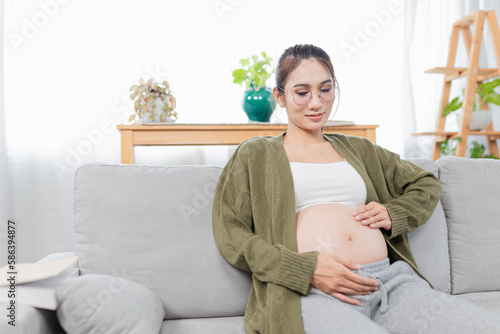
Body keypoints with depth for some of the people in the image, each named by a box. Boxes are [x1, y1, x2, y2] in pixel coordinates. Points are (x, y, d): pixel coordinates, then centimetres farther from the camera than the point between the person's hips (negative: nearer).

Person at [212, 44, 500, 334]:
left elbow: (427, 184, 32)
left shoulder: (357, 149, 26)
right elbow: (231, 234, 3)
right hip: (311, 293, -3)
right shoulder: (255, 154, 14)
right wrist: (307, 269, -10)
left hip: (390, 280, 4)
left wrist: (393, 214, 9)